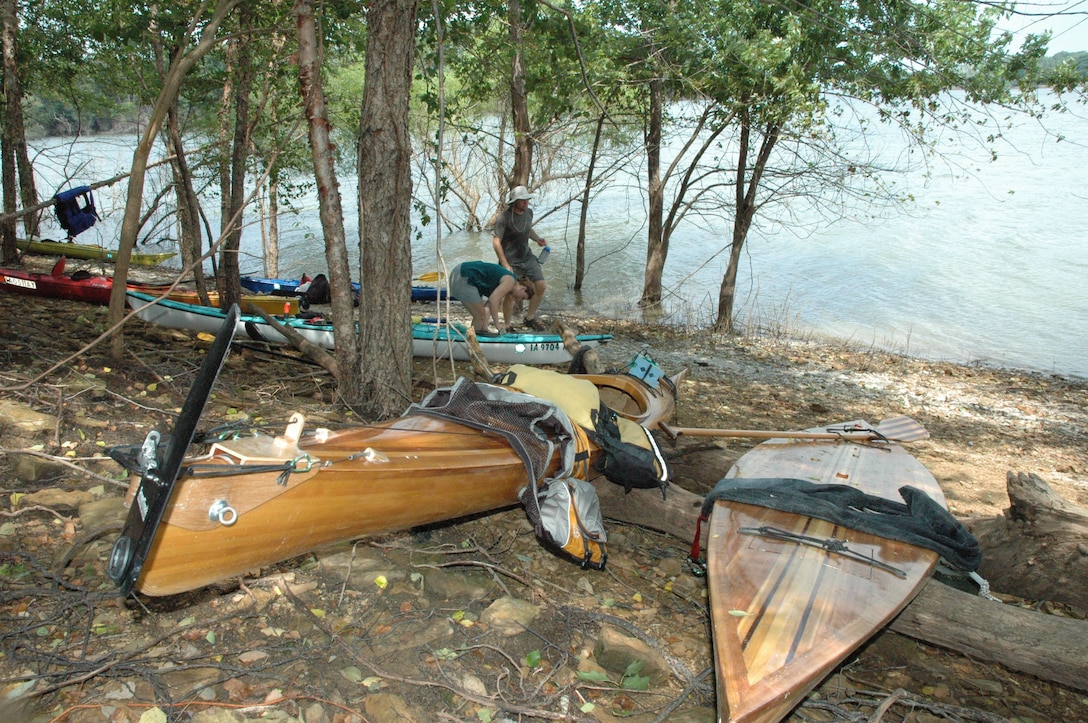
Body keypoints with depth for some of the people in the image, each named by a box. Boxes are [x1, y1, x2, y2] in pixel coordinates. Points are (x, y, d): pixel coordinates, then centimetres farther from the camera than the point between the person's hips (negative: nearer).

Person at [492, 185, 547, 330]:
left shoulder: (528, 213, 3)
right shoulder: (504, 217, -19)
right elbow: (496, 242, -21)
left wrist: (537, 238, 2)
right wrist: (505, 265, -26)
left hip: (528, 258, 7)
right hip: (511, 262, -6)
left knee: (541, 287, 2)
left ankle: (530, 318, 21)